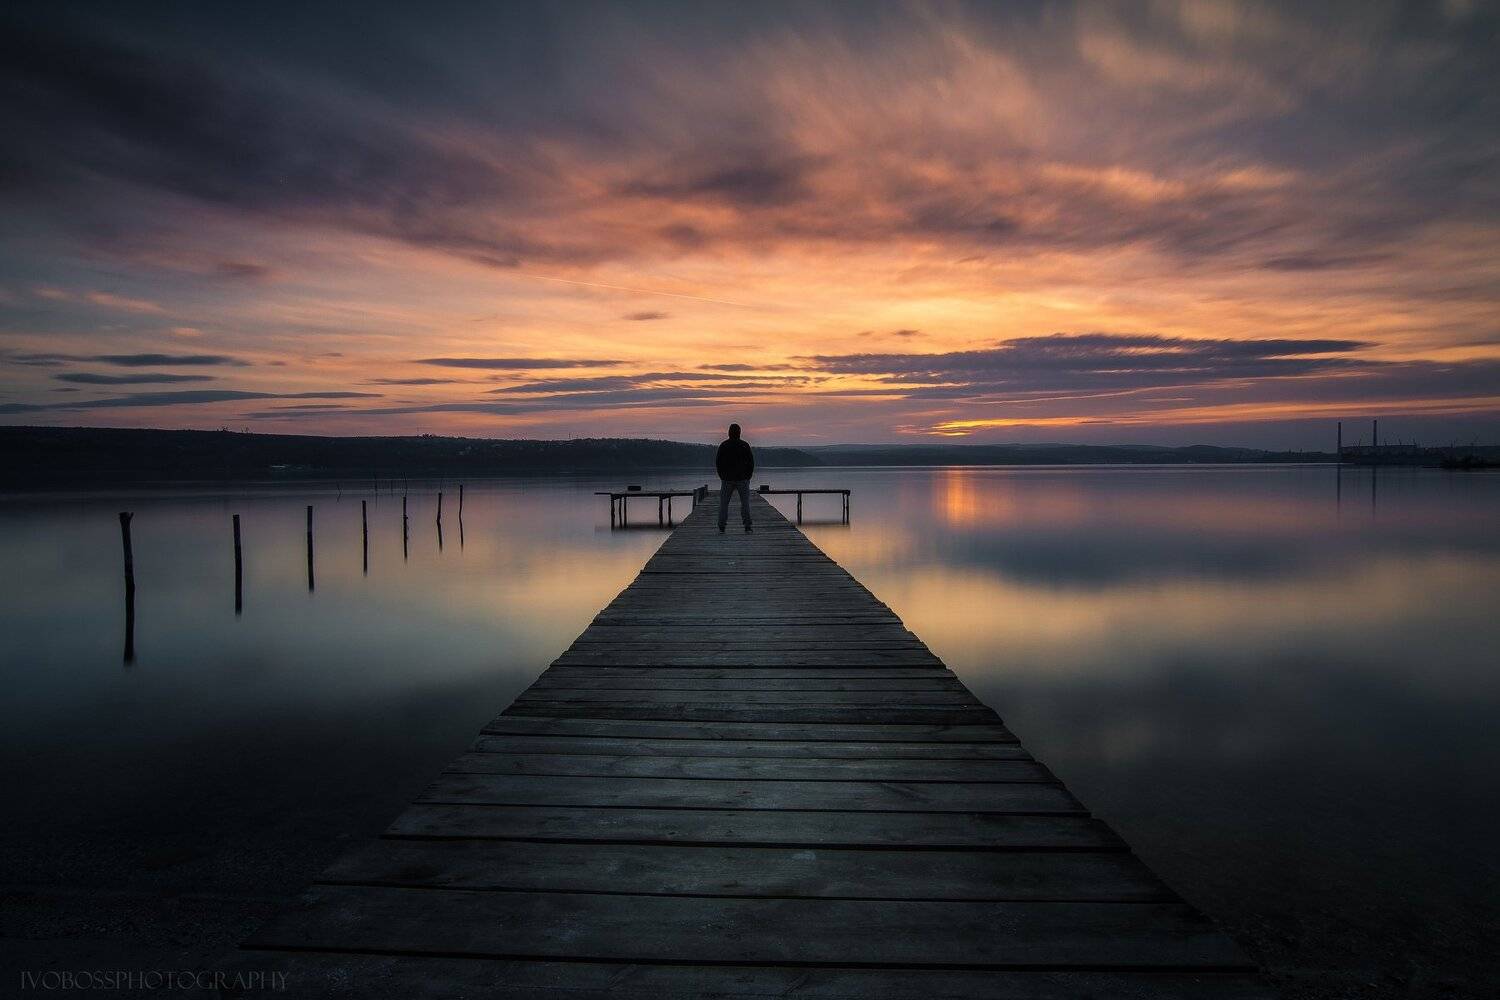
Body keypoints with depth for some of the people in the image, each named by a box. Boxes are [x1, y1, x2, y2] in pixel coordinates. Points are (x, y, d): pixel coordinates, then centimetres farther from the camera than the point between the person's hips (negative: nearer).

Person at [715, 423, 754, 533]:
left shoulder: (723, 445, -2)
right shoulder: (745, 445, -2)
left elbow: (717, 462, -2)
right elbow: (751, 462, -2)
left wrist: (722, 476, 6)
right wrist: (748, 476, 6)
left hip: (727, 479, 0)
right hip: (742, 478, 0)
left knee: (723, 503, 6)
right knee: (745, 503, 6)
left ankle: (721, 527, 1)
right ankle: (747, 526, 0)